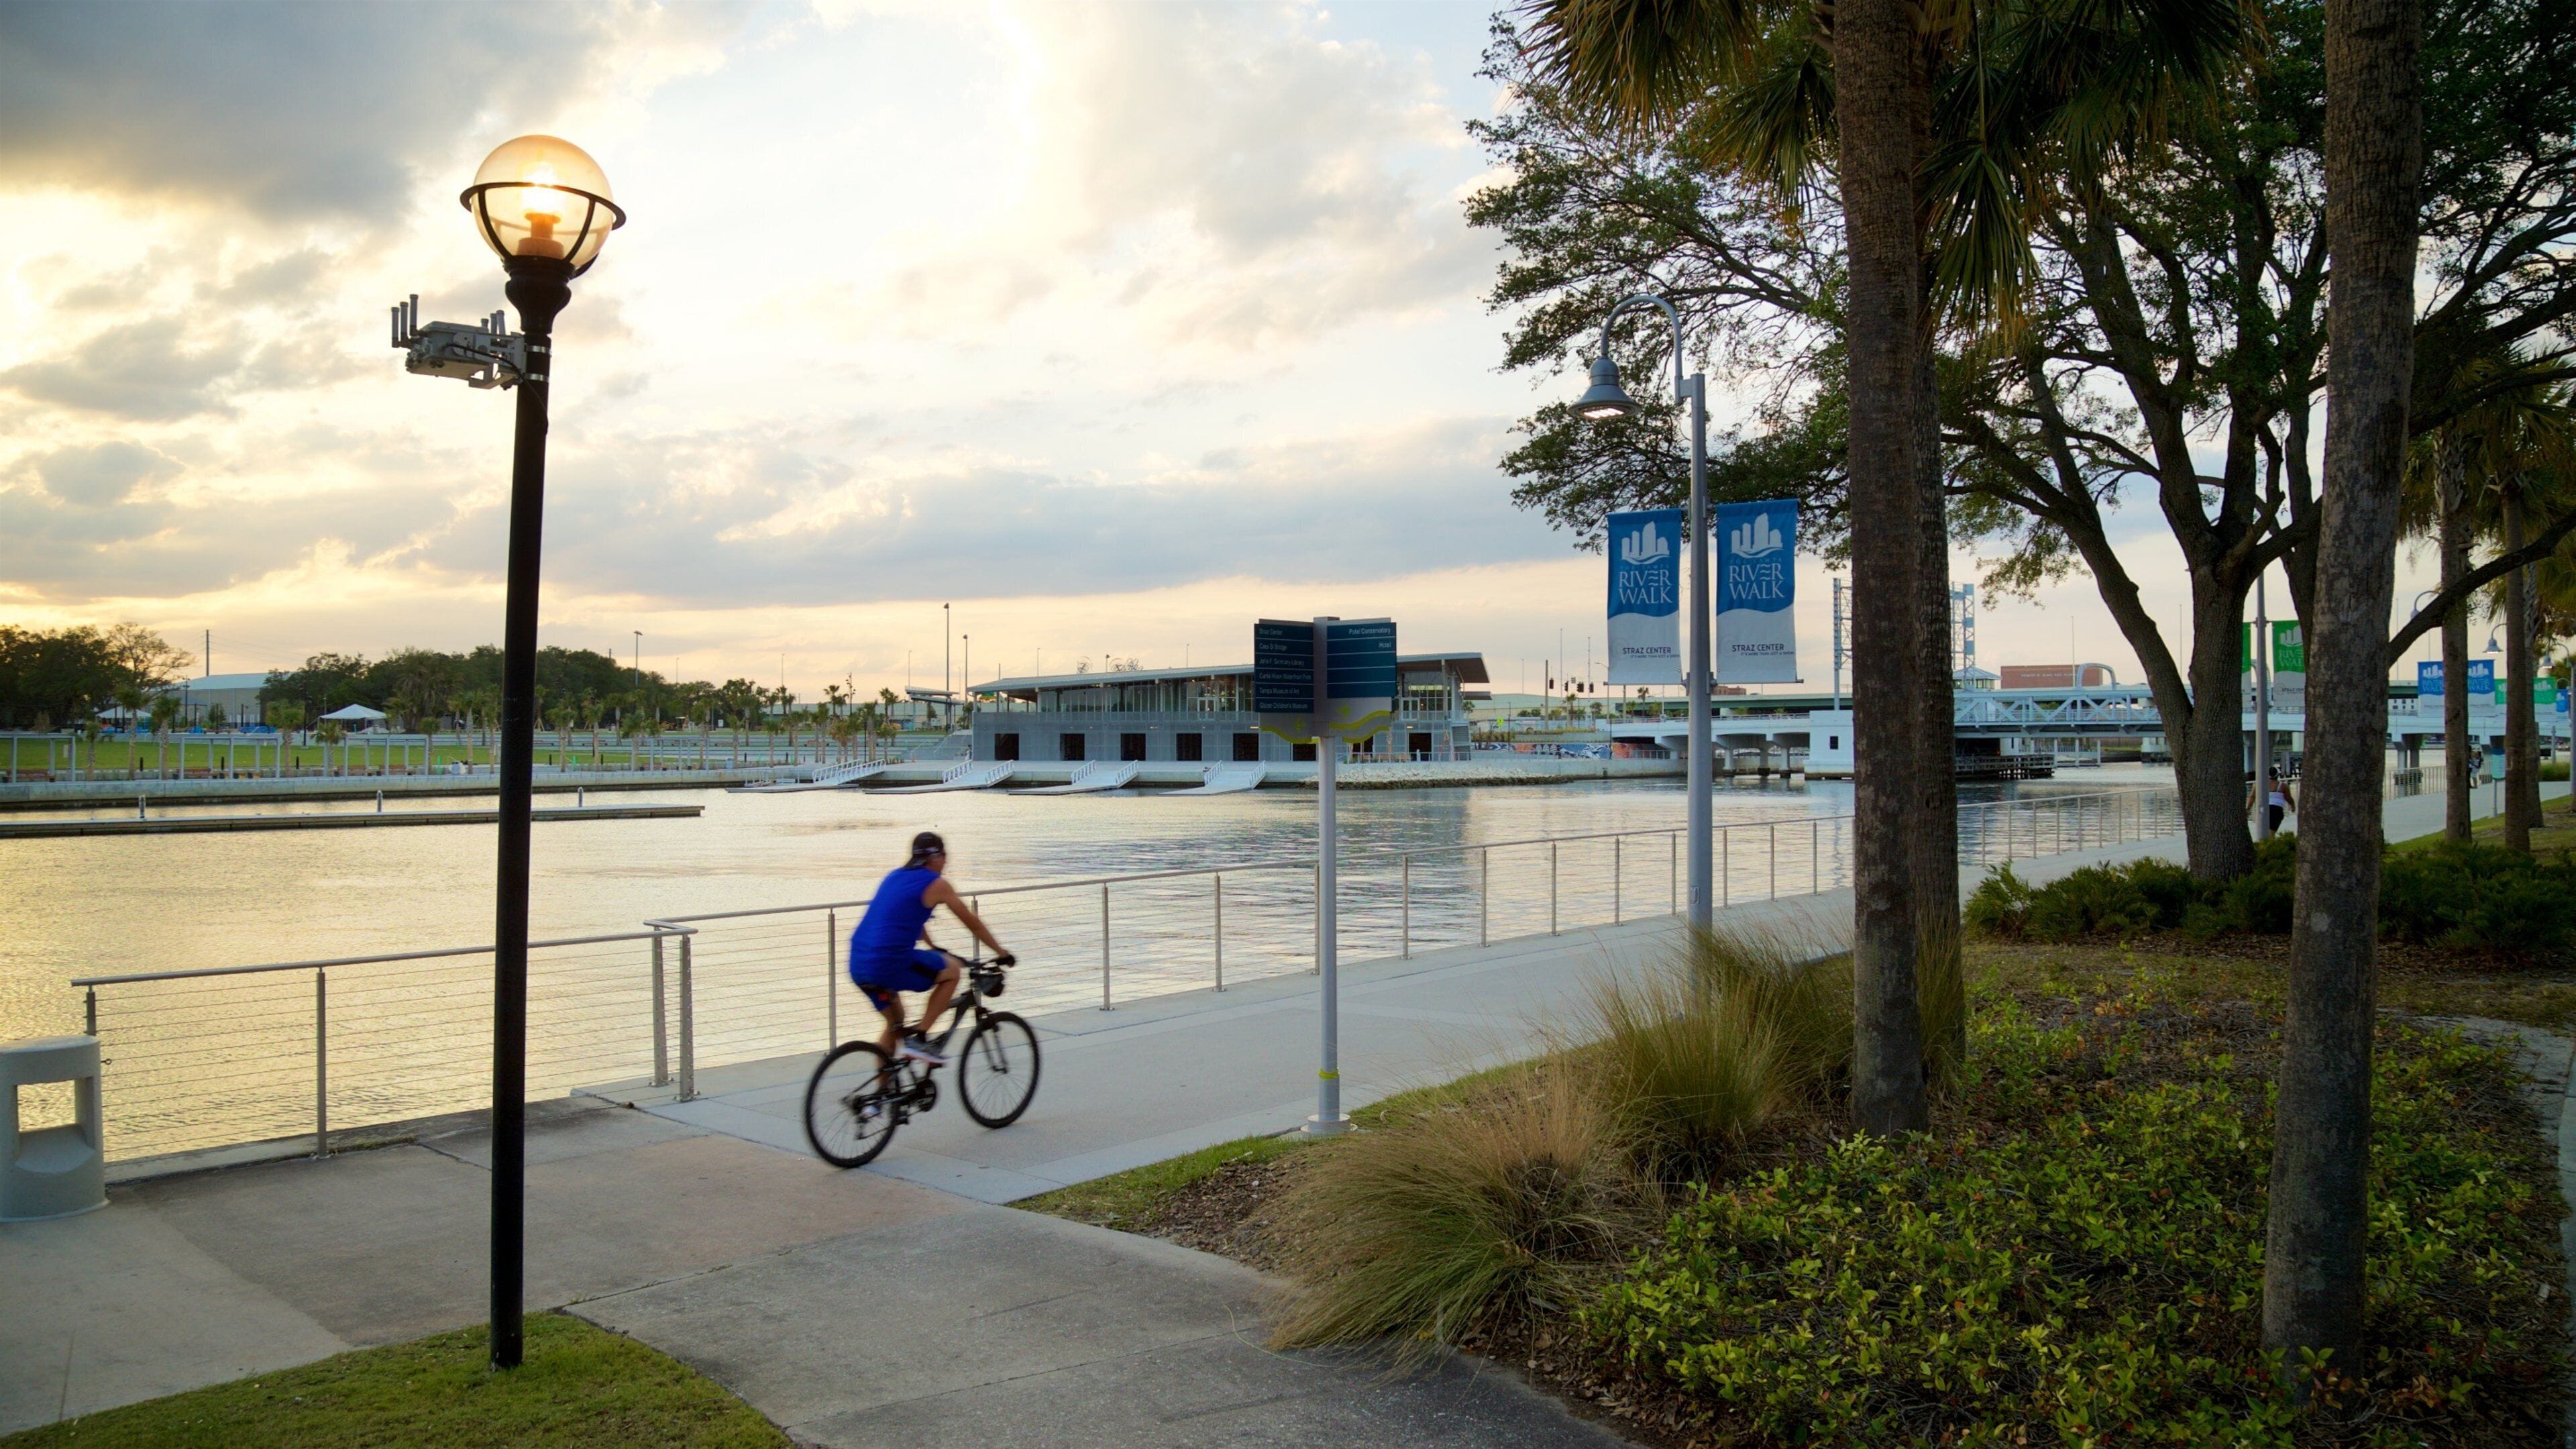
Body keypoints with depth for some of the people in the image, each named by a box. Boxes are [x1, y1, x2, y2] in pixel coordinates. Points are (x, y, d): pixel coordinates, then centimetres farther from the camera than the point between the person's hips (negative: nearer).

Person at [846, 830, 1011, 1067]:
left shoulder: (895, 876, 21)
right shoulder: (936, 884, 0)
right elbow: (972, 922, 9)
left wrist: (932, 947, 50)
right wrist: (1001, 953, 21)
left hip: (858, 965, 8)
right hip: (890, 963, -8)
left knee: (894, 1023, 26)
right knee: (952, 969, 12)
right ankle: (919, 1038, 5)